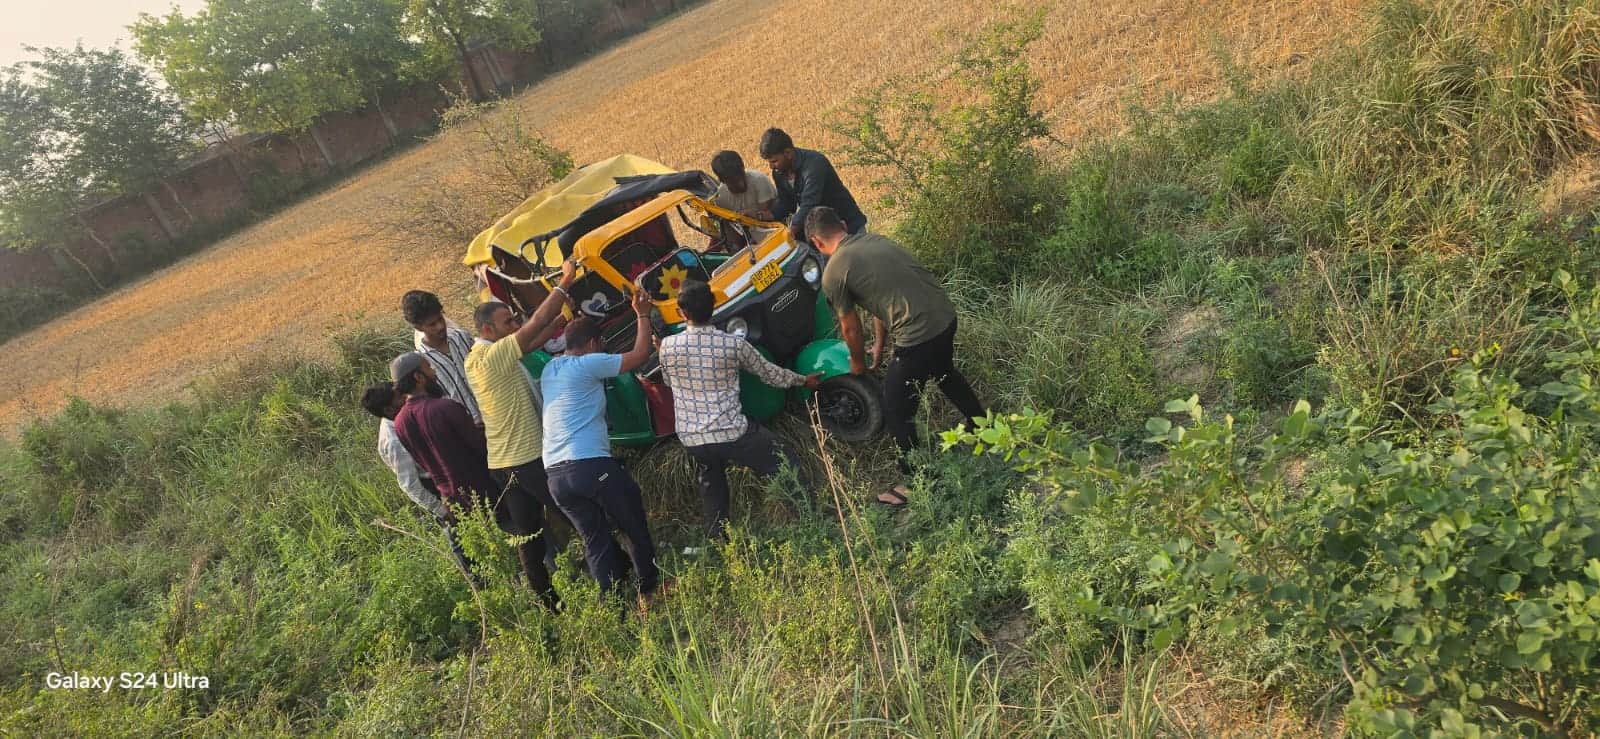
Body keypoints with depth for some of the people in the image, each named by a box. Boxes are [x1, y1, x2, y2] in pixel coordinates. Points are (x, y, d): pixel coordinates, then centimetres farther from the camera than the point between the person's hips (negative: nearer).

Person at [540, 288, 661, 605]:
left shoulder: (549, 369, 17)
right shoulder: (588, 364, -4)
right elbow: (640, 354, -3)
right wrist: (643, 315, 9)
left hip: (555, 475, 7)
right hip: (593, 465, -7)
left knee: (595, 541, 11)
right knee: (635, 528, 13)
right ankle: (649, 589, 24)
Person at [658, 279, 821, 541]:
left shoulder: (667, 346, -5)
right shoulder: (733, 344, -8)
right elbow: (770, 373, 7)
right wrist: (804, 379, 25)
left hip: (692, 439, 3)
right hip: (733, 433, -2)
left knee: (712, 491, 28)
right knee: (788, 467, 17)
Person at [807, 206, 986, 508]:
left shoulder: (833, 274, -8)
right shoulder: (875, 240, 13)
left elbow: (850, 328, 4)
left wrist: (858, 362, 24)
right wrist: (879, 345, 32)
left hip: (917, 335, -8)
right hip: (946, 314, 8)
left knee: (897, 412, 12)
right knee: (945, 373, 37)